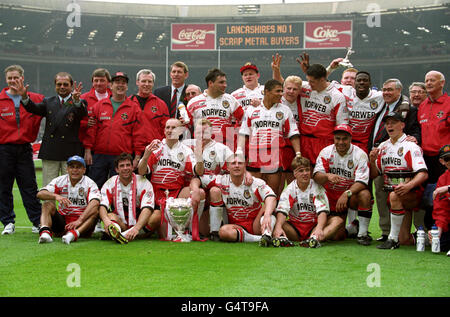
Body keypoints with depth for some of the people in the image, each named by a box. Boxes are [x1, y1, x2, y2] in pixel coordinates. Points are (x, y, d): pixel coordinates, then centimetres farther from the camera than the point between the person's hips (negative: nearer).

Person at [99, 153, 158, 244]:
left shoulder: (143, 183, -6)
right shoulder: (110, 184, 1)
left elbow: (147, 209, -20)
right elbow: (102, 206, -12)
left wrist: (136, 228, -39)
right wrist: (106, 221, -37)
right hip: (120, 224, 1)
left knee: (157, 214, -29)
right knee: (110, 216, -28)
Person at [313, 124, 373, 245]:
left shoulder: (360, 154, -12)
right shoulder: (326, 152, -5)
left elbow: (362, 182, -22)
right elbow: (316, 176, -15)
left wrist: (346, 194, -38)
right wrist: (328, 176, -38)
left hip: (352, 195, -1)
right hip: (331, 197, 1)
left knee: (365, 194, -36)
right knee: (336, 236, -11)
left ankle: (363, 233, -20)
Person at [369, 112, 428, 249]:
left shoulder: (411, 146, -7)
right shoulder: (383, 147, 13)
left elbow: (423, 174, -19)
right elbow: (373, 175, 16)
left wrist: (408, 186, -36)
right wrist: (372, 161, -5)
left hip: (412, 193, -5)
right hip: (392, 193, 5)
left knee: (395, 196, -40)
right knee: (405, 240, -5)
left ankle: (393, 238, -27)